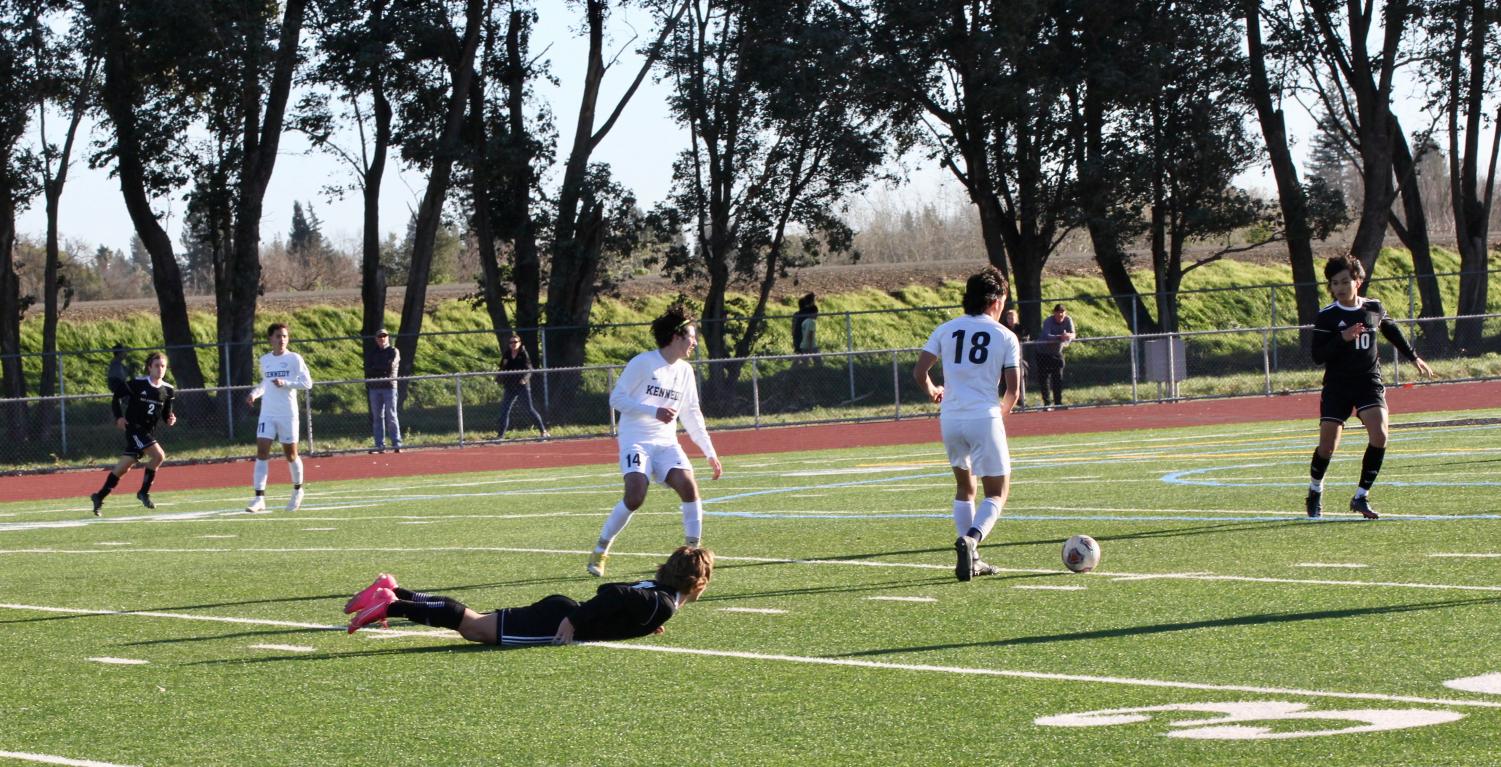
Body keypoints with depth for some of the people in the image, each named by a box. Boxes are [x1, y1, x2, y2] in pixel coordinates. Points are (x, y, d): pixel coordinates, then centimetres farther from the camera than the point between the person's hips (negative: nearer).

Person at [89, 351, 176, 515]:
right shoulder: (138, 384, -10)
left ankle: (99, 497, 21)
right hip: (134, 428, -6)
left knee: (123, 468, 9)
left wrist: (170, 419, -8)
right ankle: (144, 492, -9)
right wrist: (118, 417, -8)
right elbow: (117, 396, 1)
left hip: (148, 431, 6)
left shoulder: (167, 390, 5)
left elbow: (166, 414, 14)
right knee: (158, 455, -22)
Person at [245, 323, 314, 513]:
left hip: (287, 414, -3)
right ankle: (259, 498, -14)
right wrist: (255, 393, 7)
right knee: (262, 451, -10)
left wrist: (285, 383, -20)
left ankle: (297, 490, 32)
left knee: (291, 454, 7)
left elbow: (307, 383, -8)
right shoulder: (264, 360, 11)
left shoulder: (294, 359, -3)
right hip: (267, 414, 3)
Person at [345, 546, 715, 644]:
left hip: (558, 610, 9)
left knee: (472, 621, 10)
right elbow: (612, 594, -27)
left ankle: (395, 593, 8)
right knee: (475, 627, -12)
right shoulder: (664, 604, -14)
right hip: (558, 624, -9)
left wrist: (641, 622, 25)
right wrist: (575, 622, -24)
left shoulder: (652, 589, 17)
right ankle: (391, 605, -16)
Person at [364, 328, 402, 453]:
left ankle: (396, 444, -8)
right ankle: (379, 446, 1)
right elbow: (368, 369, 4)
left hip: (389, 386, -3)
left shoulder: (393, 352, 8)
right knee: (377, 417, 1)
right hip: (374, 388, 3)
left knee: (391, 416, -7)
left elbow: (391, 366, -8)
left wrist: (375, 368, -1)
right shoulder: (371, 353, 16)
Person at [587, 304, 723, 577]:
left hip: (666, 442, 6)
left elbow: (692, 415, 20)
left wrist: (710, 453, 18)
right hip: (636, 440, -6)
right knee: (635, 495, -24)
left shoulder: (685, 370, 11)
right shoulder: (643, 363, -9)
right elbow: (616, 398, -10)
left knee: (689, 486, -18)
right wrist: (654, 412, -20)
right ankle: (600, 551, -5)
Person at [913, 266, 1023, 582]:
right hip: (985, 418, -4)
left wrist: (933, 392, 23)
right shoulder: (1005, 336, 0)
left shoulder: (946, 330, 7)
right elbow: (1013, 388, -1)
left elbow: (919, 372, 1)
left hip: (950, 419, 4)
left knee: (964, 487, 22)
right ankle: (970, 539, -22)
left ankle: (970, 559, 15)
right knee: (997, 493, 5)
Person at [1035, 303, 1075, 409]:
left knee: (1058, 378, -2)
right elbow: (1047, 336, -40)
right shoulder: (1048, 321, -24)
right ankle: (1047, 402, 7)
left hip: (1057, 353, 3)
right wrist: (1060, 337, -56)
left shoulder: (1068, 320, -13)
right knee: (1044, 378, -3)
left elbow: (1072, 334, -23)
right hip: (1043, 353, -3)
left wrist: (1069, 336, -48)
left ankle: (1058, 402, 5)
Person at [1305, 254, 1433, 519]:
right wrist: (1342, 339, -26)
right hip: (1337, 385, -2)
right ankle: (1315, 490, 25)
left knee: (1379, 435, -20)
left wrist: (1414, 357, 34)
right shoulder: (1326, 317, -7)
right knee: (1327, 446, -6)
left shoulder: (1374, 308, 3)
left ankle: (1361, 497, -8)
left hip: (1369, 381, 2)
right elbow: (1318, 355, -12)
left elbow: (1392, 331, 24)